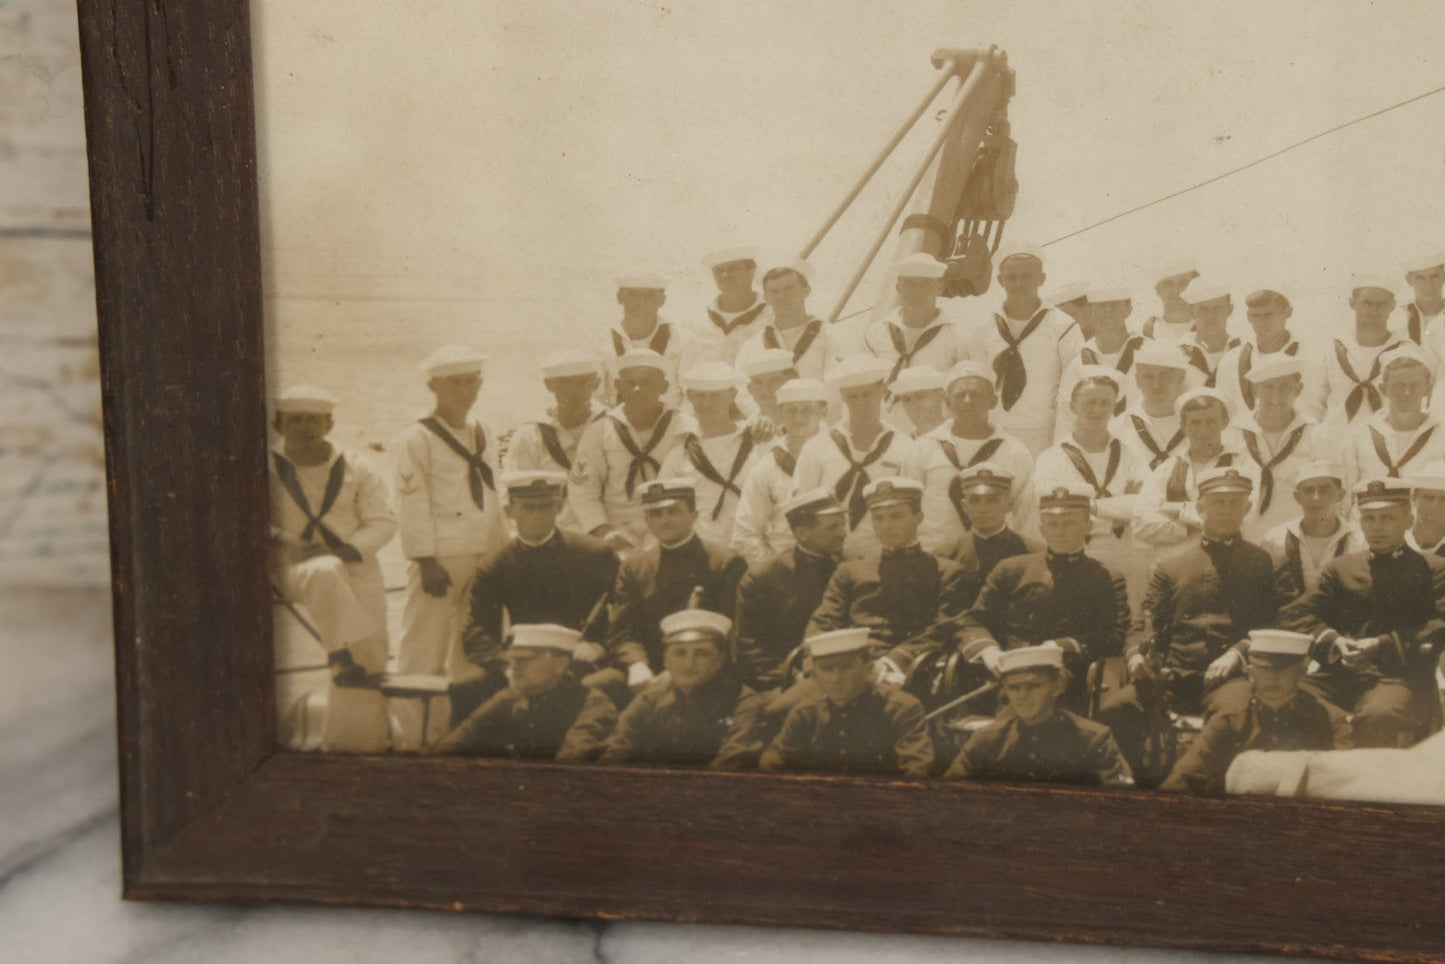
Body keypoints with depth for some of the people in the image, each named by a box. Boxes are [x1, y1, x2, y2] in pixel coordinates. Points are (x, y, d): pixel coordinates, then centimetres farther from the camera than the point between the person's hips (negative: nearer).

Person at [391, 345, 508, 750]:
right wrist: (426, 562, -16)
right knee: (425, 653, -3)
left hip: (484, 558, 7)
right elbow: (412, 507, -11)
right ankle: (415, 735, 4)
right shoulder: (414, 439, -6)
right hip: (440, 559, -6)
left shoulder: (484, 436, 15)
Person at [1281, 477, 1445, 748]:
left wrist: (1384, 646, -14)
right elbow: (1296, 614, 13)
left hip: (1401, 677, -3)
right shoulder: (1340, 568, 25)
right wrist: (1331, 640, -7)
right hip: (1340, 674, 3)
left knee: (1380, 715, -38)